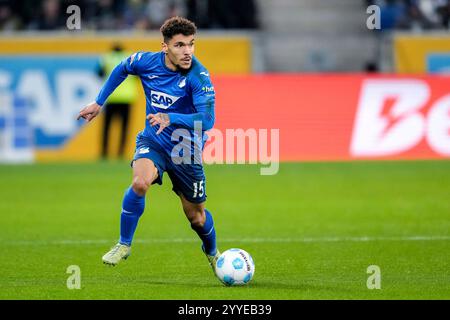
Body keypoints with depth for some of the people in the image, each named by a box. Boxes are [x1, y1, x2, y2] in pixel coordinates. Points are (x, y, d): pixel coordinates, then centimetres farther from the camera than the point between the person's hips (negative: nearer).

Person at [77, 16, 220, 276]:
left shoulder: (198, 77, -24)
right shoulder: (147, 62, -12)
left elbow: (207, 119, -33)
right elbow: (121, 70, 12)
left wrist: (170, 118, -46)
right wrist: (99, 103, 15)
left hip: (186, 148, -1)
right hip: (153, 141, 1)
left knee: (196, 216, 10)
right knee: (140, 182, -31)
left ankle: (212, 254, 44)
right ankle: (124, 245, -11)